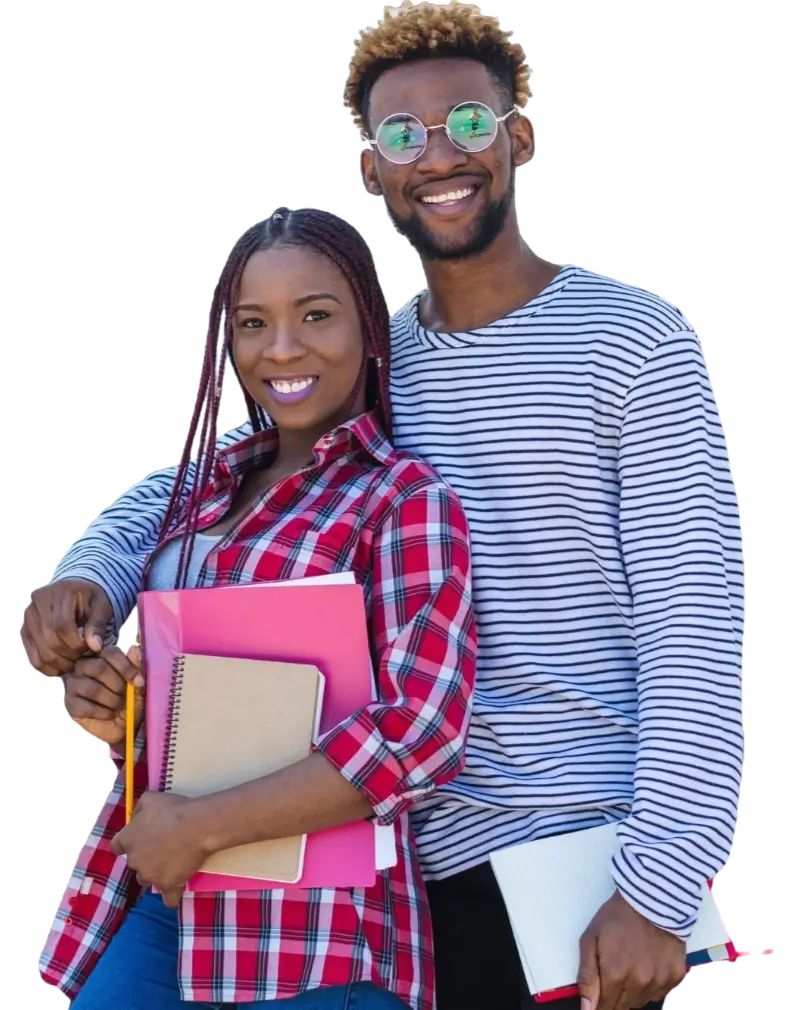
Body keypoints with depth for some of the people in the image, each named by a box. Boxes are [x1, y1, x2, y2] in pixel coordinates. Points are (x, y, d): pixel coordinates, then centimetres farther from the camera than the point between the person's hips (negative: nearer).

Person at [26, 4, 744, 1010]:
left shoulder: (634, 339, -7)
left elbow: (694, 626, -12)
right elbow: (182, 483, 19)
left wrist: (654, 887, -18)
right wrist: (89, 573, -4)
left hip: (587, 850, -4)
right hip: (430, 857, 5)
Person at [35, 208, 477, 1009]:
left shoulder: (405, 499, -8)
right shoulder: (210, 482, 10)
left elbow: (422, 731, -19)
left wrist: (201, 827, -17)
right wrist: (107, 701, -1)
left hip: (311, 930, -5)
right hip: (156, 902, 5)